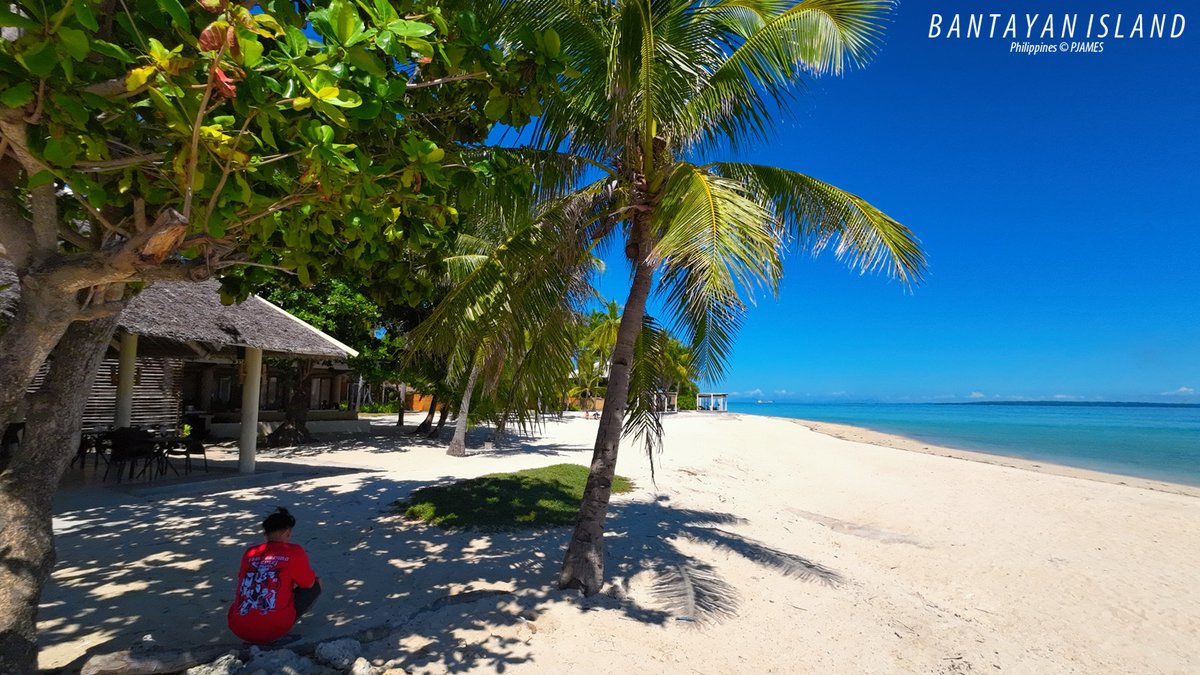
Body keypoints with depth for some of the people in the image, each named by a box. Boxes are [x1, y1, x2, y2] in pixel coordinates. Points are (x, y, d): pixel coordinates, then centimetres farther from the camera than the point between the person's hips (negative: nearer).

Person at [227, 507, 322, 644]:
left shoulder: (250, 552, 11)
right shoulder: (294, 552, -4)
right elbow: (309, 584, 8)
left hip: (239, 629, 5)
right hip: (273, 629, -5)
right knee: (317, 583, 13)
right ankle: (283, 622, 3)